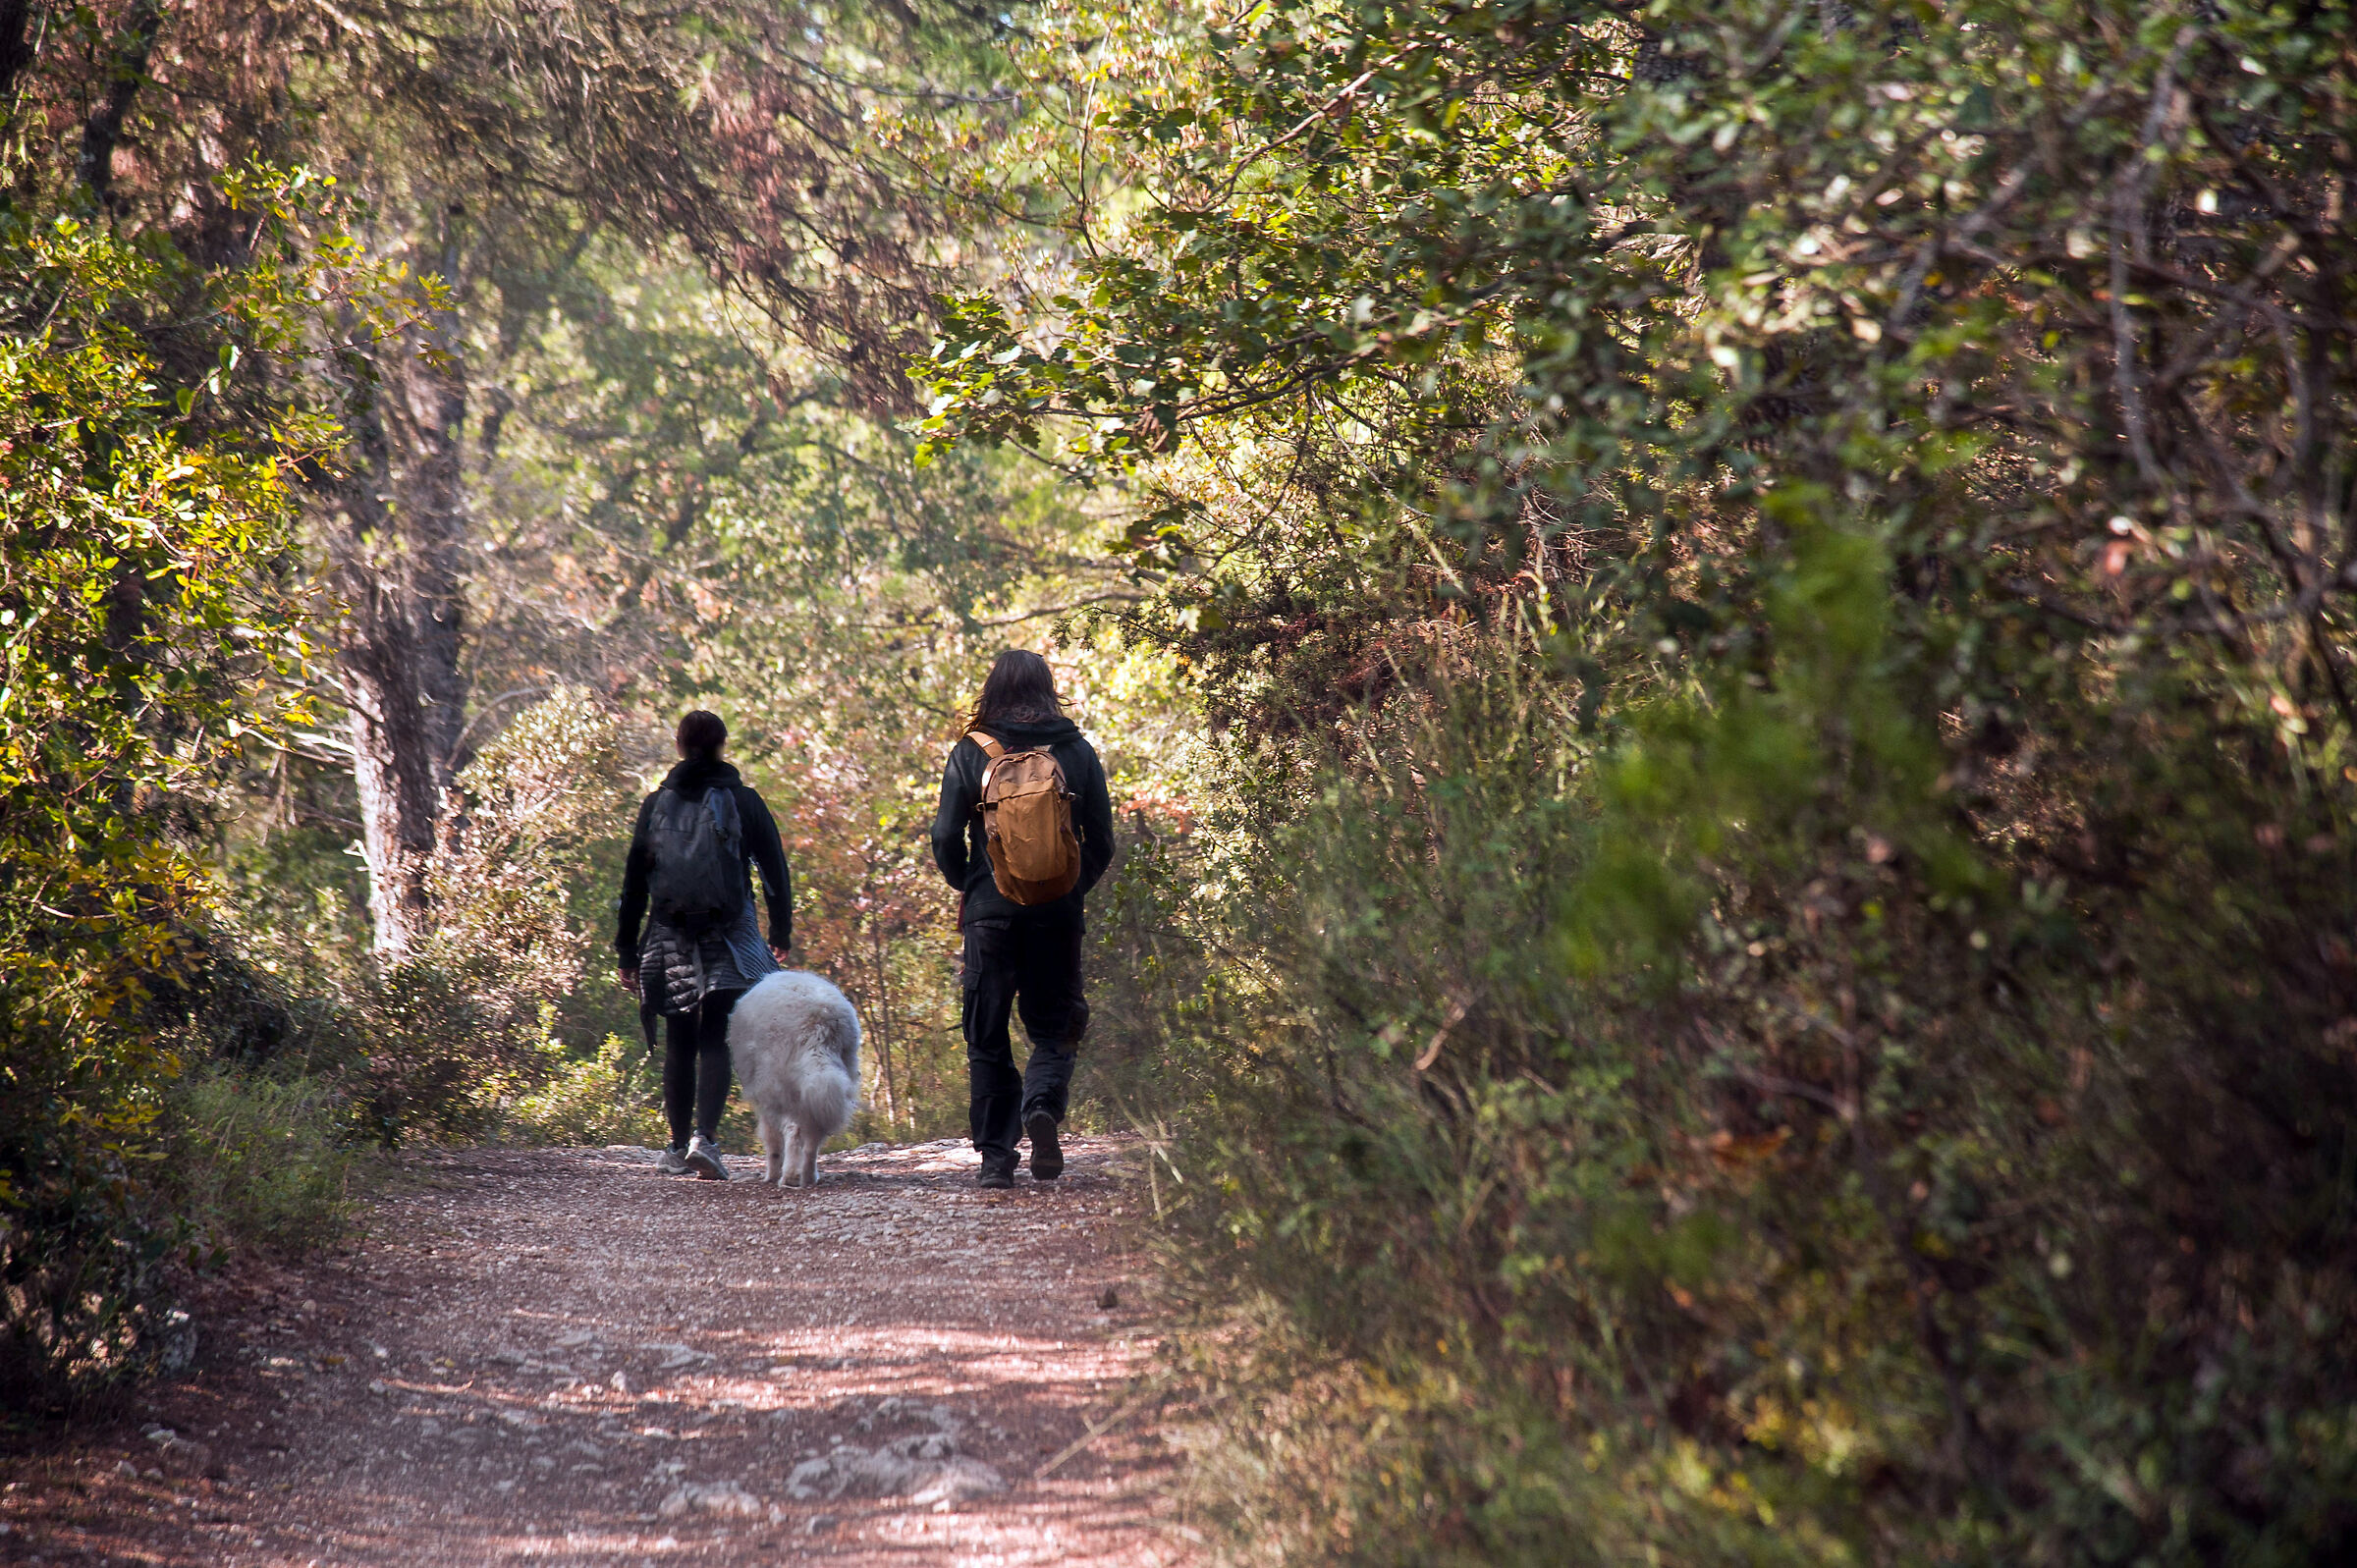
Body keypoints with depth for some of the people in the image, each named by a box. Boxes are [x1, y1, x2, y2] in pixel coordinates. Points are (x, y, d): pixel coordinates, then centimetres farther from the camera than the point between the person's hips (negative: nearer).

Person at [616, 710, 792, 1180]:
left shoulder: (656, 805, 6)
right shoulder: (744, 802, 2)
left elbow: (633, 882, 6)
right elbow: (775, 871, 3)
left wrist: (627, 951, 11)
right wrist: (781, 934, 14)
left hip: (670, 939, 2)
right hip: (728, 940, -2)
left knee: (679, 1046, 11)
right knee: (715, 1043, -4)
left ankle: (678, 1147, 15)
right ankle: (704, 1137, -20)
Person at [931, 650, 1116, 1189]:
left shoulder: (970, 753, -2)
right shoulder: (1078, 752, 2)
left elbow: (946, 837, -3)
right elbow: (1101, 843, 4)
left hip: (990, 912, -1)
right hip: (1057, 915, 1)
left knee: (987, 1038, 9)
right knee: (1054, 1027, 11)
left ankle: (996, 1156, 5)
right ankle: (1043, 1104, -18)